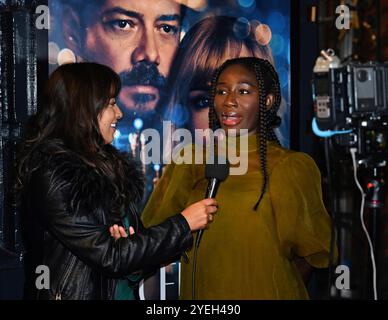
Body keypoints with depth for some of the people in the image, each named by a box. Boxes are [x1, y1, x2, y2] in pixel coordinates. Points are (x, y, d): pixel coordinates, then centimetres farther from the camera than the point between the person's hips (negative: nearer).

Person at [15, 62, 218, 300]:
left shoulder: (102, 163, 3)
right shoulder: (52, 176, -19)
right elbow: (109, 257, -21)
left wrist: (129, 241, -12)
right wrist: (183, 224, -16)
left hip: (119, 291, 7)